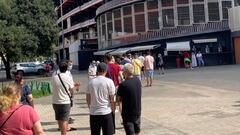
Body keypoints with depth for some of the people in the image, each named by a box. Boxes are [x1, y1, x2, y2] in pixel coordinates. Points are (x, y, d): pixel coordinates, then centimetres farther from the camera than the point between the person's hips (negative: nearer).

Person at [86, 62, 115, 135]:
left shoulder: (91, 82, 1)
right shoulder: (109, 81, -10)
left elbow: (87, 98, 8)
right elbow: (112, 99, -7)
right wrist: (113, 110, 6)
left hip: (93, 113, 4)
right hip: (106, 112, -3)